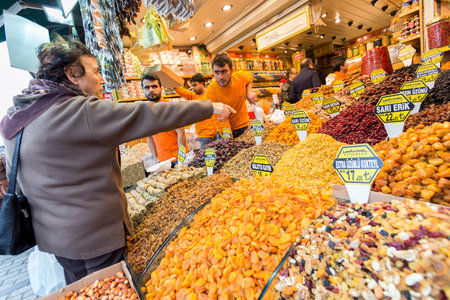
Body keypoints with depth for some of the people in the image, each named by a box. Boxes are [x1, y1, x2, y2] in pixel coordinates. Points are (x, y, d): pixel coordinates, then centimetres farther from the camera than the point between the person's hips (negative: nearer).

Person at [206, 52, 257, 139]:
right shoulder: (211, 92, -24)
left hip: (244, 126, 3)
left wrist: (249, 91, -7)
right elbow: (220, 121, -23)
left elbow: (250, 77, 12)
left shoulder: (240, 76, -15)